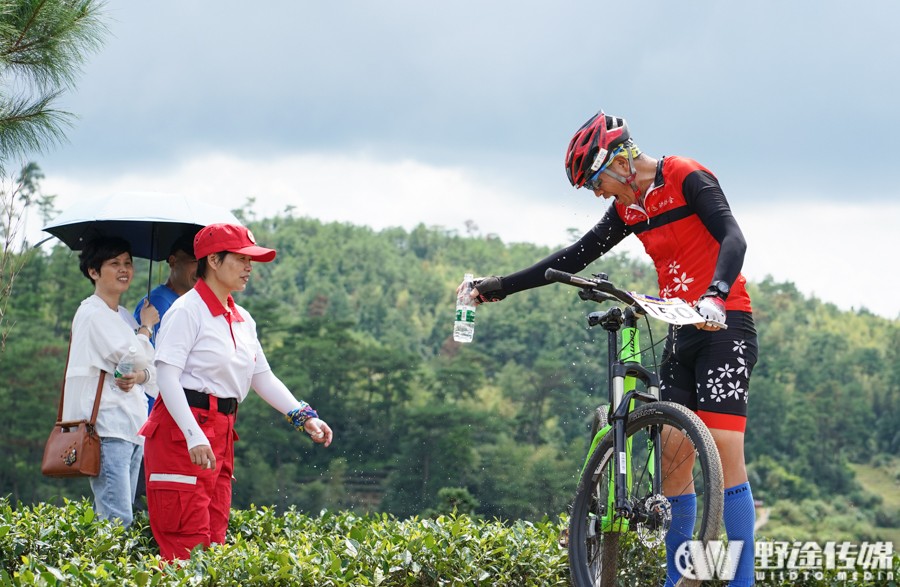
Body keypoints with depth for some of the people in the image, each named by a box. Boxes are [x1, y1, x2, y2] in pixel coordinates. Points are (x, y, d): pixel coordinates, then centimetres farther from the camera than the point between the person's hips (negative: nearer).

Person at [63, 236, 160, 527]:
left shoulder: (124, 317, 20)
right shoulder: (92, 313, -7)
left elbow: (153, 370, 15)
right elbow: (135, 357, -13)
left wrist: (138, 377, -8)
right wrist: (146, 326, 5)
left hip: (132, 428, 9)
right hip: (106, 426, -9)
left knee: (109, 518, 6)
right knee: (118, 519, -18)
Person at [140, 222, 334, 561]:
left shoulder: (242, 320, 15)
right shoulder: (187, 311, -10)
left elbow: (262, 377, 21)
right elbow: (167, 377, -17)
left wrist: (304, 417, 8)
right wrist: (194, 437, -26)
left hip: (221, 434, 9)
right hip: (181, 431, -9)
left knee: (213, 541, 8)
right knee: (187, 545, -12)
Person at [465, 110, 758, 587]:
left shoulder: (687, 178, -10)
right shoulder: (629, 207, 13)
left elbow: (732, 239, -23)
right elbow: (575, 258, 18)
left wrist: (714, 297, -40)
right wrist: (499, 287, 15)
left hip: (724, 325, -8)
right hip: (681, 333, 8)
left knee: (724, 454, -16)